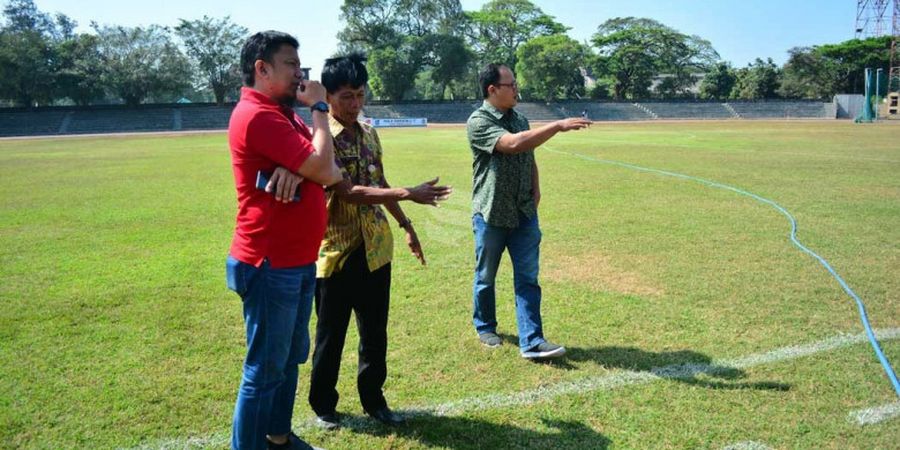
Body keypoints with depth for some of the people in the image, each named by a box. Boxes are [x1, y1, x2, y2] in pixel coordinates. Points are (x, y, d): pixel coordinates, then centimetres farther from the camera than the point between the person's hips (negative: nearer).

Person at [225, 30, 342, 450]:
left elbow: (327, 171, 9)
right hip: (271, 266, -10)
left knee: (291, 358, 19)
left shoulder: (280, 113, 15)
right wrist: (319, 108, -8)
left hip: (298, 261, 10)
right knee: (265, 368, 1)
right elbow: (321, 167, -21)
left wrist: (301, 170, -14)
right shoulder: (257, 115, -17)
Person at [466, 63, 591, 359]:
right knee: (486, 277, 13)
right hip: (491, 215, -5)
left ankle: (531, 342, 2)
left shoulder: (520, 120, 8)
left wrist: (535, 189, 4)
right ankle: (485, 327, 33)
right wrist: (558, 126, -31)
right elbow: (513, 144, -30)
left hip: (524, 213, 5)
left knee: (527, 278, 1)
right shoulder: (478, 122, -14)